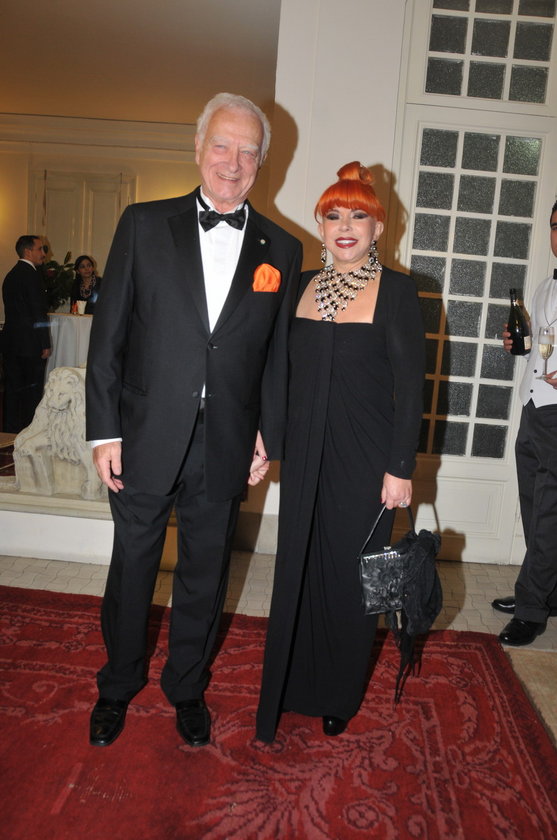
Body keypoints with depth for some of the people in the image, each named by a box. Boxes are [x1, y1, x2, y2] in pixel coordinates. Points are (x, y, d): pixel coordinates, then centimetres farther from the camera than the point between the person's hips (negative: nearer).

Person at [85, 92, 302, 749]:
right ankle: (118, 686, 40)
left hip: (226, 448, 1)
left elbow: (278, 356, 6)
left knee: (205, 575, 15)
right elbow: (108, 334, -2)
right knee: (132, 569, 15)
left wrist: (267, 439, 2)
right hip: (146, 440, -1)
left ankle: (187, 688, 40)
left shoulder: (281, 250, 4)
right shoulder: (144, 225, 0)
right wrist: (104, 431, -6)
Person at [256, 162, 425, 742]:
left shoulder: (396, 291, -7)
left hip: (365, 457, -4)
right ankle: (291, 686, 33)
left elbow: (410, 386, -9)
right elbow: (288, 371, 11)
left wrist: (400, 468, -12)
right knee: (297, 570, 11)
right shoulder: (302, 285, 7)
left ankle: (339, 696, 33)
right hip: (305, 454, 4)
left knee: (351, 576, 9)